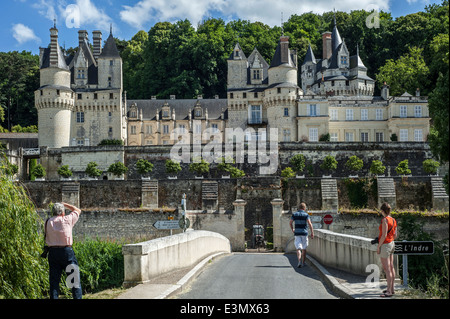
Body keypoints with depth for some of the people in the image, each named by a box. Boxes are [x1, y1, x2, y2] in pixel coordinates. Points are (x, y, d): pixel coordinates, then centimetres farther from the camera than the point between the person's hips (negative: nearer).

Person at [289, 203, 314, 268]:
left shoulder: (294, 214, 5)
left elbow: (290, 223, 6)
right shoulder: (306, 215, -2)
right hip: (304, 233, -1)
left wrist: (292, 229, 23)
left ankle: (299, 261, -25)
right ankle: (303, 262, 21)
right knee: (304, 248, 14)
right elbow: (309, 224, -13)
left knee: (298, 248, -4)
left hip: (297, 233, 1)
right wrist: (312, 232, -11)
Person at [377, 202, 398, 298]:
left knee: (387, 269, -7)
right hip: (391, 244, 10)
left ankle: (389, 291, -6)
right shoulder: (393, 220, 6)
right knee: (391, 267, 14)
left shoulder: (385, 220, -20)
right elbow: (395, 235, 12)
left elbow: (384, 235, -23)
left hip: (385, 246, -10)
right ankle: (391, 288, 22)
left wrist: (378, 246, -16)